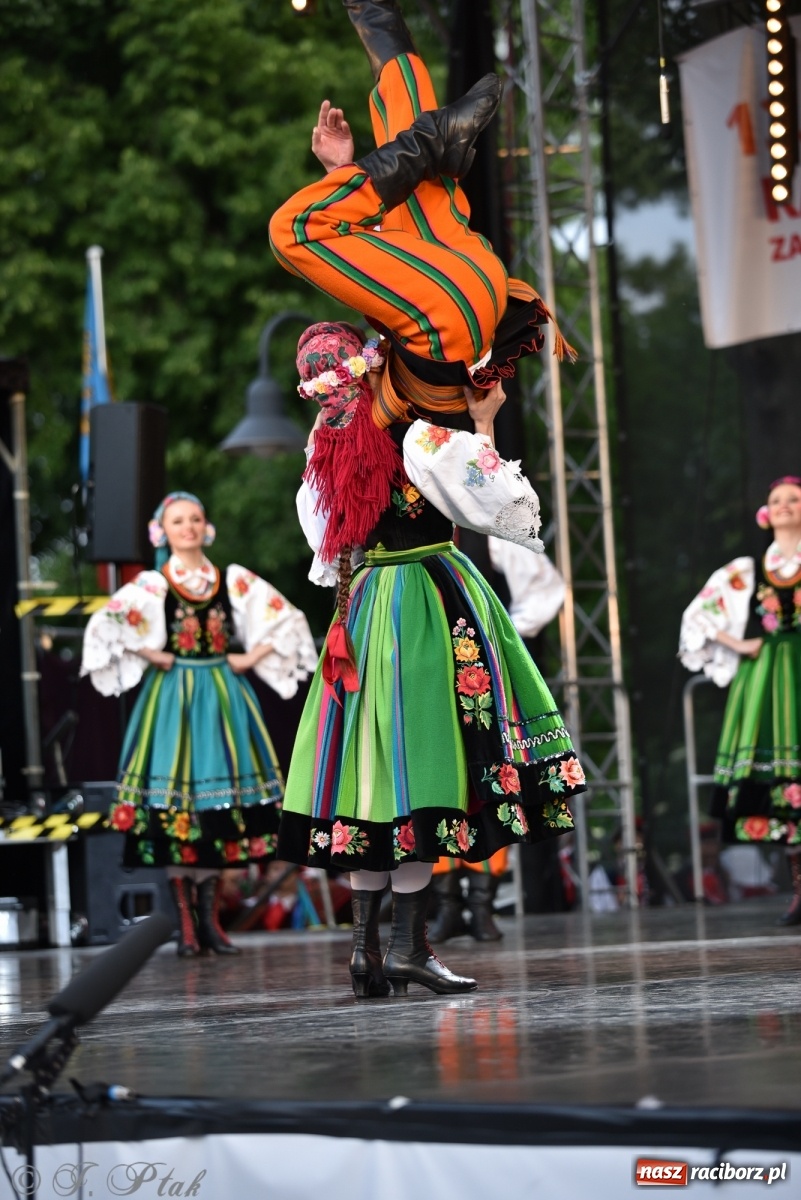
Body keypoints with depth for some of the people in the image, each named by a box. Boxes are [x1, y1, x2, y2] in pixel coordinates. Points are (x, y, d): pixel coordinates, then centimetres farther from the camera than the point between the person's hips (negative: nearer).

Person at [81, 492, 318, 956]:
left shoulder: (234, 581, 7)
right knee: (177, 803, -5)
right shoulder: (152, 585, -1)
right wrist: (153, 656, -11)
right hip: (173, 697, -3)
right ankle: (186, 924, -1)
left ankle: (211, 919, 9)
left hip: (223, 695, 3)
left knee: (222, 807, 2)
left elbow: (285, 619, 10)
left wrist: (250, 659, 1)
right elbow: (109, 623, -14)